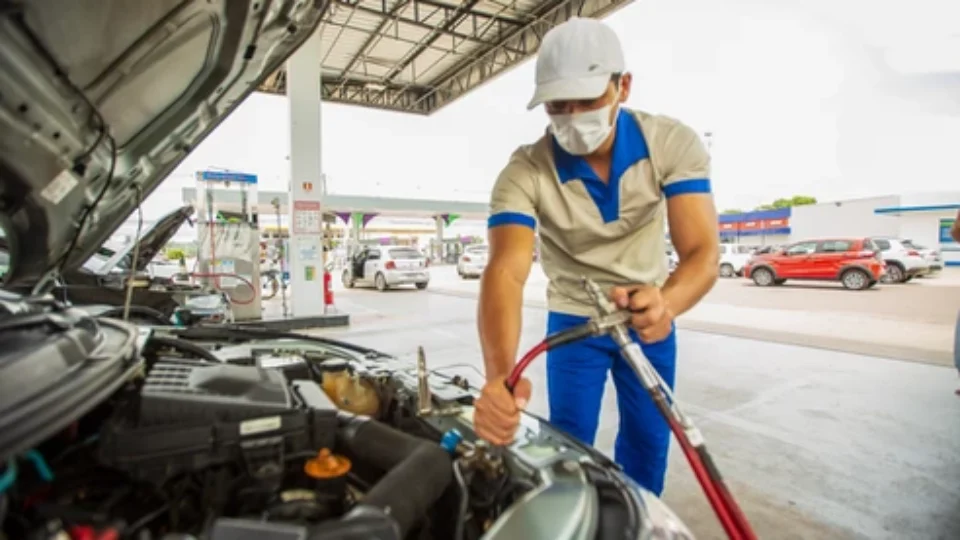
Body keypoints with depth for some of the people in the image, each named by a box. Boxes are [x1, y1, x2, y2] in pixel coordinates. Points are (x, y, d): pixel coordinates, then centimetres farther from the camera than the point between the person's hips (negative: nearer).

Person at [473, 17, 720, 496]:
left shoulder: (674, 144, -20)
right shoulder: (524, 173, -26)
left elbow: (703, 251, -29)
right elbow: (505, 270, -40)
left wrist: (666, 302, -53)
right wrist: (500, 373, -57)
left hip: (648, 316, 2)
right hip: (573, 321, -1)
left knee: (648, 440, 14)